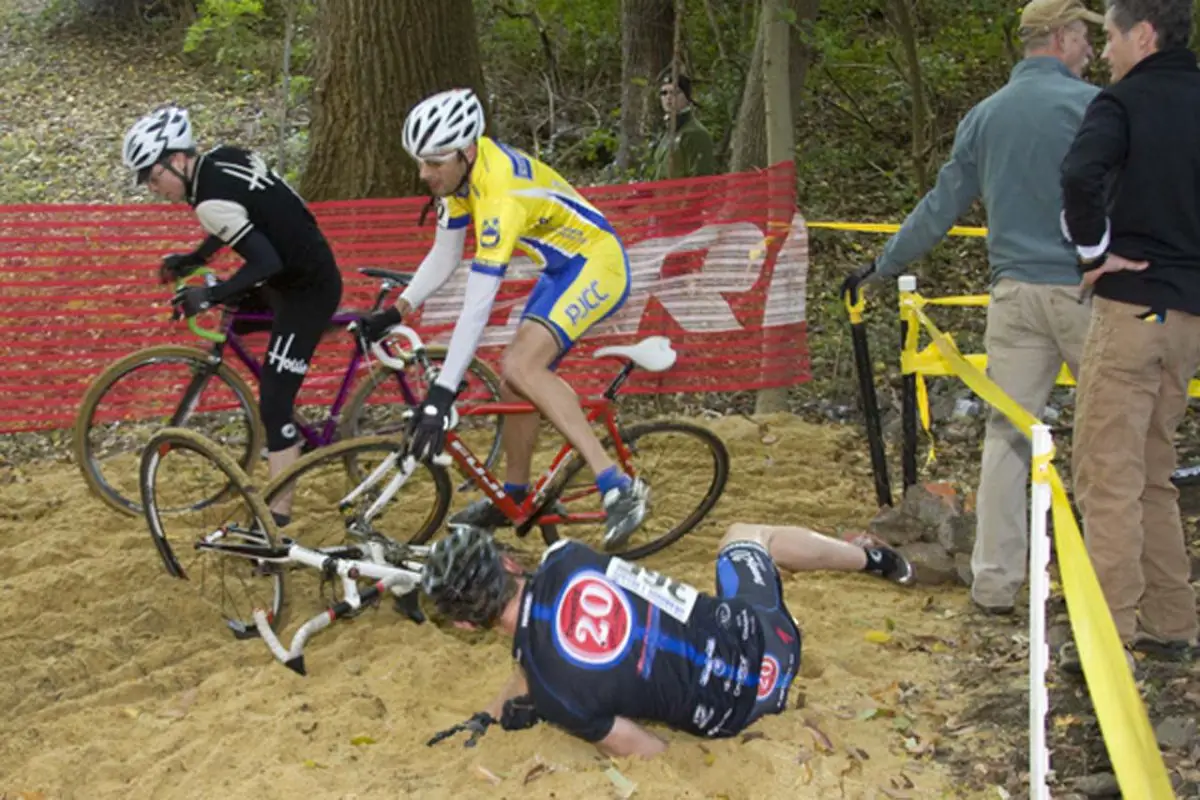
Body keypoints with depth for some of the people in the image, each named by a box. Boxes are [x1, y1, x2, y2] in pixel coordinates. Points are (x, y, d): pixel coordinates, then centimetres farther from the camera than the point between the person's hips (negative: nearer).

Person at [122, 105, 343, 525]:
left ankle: (277, 518, -6)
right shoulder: (224, 157, 2)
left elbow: (266, 262, -29)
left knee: (273, 405, -9)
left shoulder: (210, 201, -24)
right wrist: (193, 259, 20)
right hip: (310, 268, 10)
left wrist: (211, 296, -23)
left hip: (307, 291, -10)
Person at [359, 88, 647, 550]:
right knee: (517, 379, 12)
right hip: (563, 269, 10)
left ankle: (618, 489, -28)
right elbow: (444, 258, 6)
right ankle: (514, 495, 33)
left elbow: (478, 305, -36)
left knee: (521, 366, -26)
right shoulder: (458, 169, -5)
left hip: (596, 266, -10)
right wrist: (395, 313, -4)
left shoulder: (500, 194, -32)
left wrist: (442, 394, -37)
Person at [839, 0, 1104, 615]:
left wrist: (881, 267, 24)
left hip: (1016, 292, 5)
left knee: (1006, 433, 7)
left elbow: (940, 208, 14)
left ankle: (995, 581, 9)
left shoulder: (984, 116, 10)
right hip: (1087, 288, -5)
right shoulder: (1091, 105, -6)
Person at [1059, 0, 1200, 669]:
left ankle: (1109, 637, -5)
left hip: (1132, 306, -8)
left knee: (1108, 476, -5)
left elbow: (1081, 174, -27)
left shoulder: (1125, 102, -8)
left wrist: (1096, 249, -13)